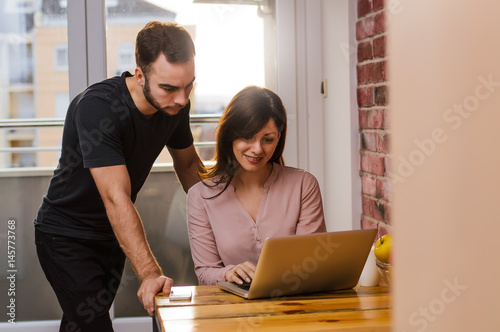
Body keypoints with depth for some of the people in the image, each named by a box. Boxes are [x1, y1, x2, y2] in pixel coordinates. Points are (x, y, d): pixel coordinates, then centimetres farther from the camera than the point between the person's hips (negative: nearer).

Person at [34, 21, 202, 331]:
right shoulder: (97, 107, -30)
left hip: (113, 235, 7)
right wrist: (150, 273, -43)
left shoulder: (175, 104, -8)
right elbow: (117, 198, -36)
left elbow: (188, 164, 10)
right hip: (67, 236, -6)